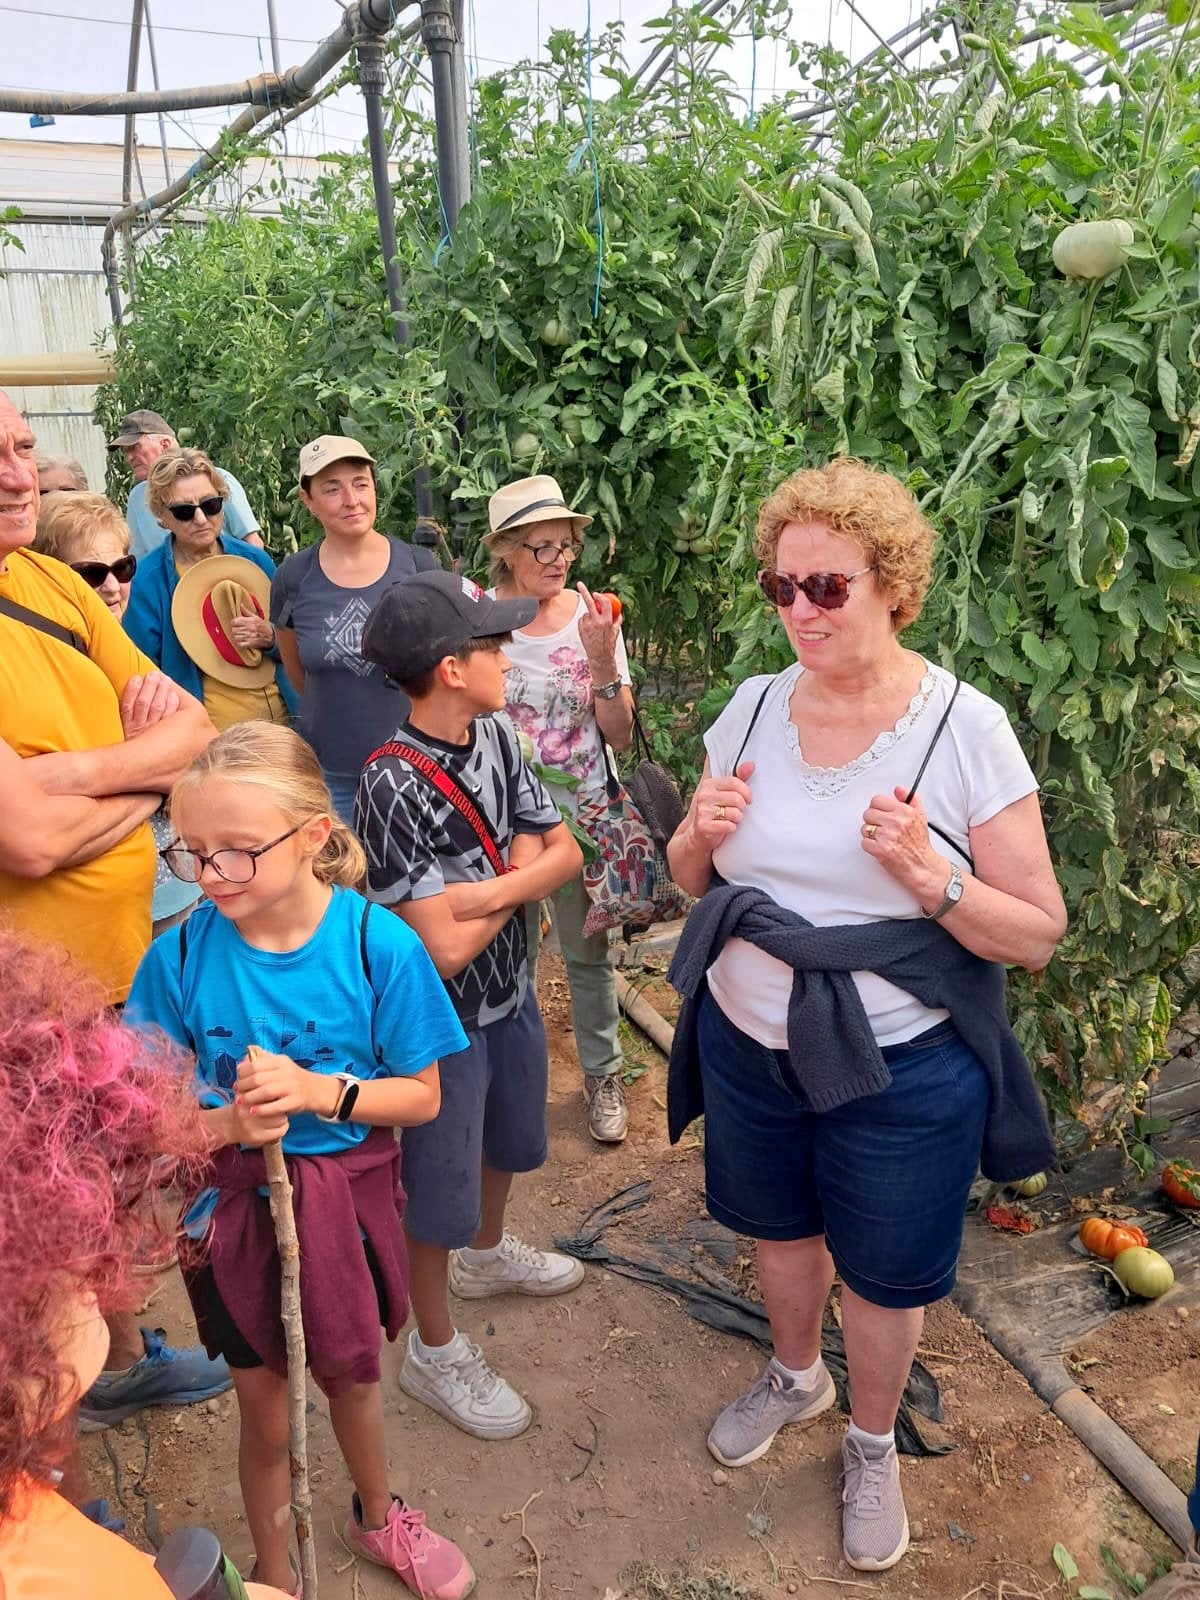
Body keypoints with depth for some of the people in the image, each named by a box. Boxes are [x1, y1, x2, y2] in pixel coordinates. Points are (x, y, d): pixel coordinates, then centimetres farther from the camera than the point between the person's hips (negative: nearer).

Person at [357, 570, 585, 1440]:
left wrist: (495, 885, -23)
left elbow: (565, 852, -5)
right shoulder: (396, 786, -29)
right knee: (439, 1183, 12)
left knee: (506, 1139, 29)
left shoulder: (497, 735, -6)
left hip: (511, 991, 8)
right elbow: (444, 948, -31)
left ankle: (488, 1253, 58)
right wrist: (519, 877, -16)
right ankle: (435, 1349, 36)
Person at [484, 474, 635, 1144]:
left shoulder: (593, 616, -8)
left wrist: (602, 660, -22)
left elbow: (621, 735, -8)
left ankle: (603, 1073, 33)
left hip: (582, 812, 1)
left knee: (589, 950, 12)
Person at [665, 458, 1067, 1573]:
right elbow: (690, 875, 6)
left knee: (883, 1274, 18)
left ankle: (871, 1445, 49)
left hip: (900, 1071, -3)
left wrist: (928, 875, -31)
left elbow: (1038, 936, -14)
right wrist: (702, 833, -16)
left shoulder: (966, 729, -17)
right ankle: (794, 1376, 58)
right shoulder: (754, 709, -5)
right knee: (779, 1228, 26)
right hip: (747, 1044, 4)